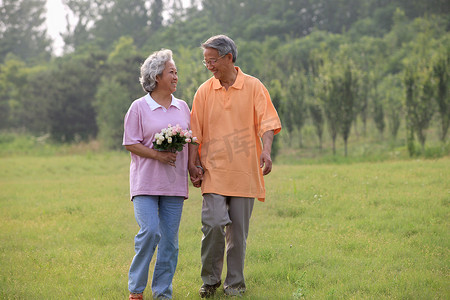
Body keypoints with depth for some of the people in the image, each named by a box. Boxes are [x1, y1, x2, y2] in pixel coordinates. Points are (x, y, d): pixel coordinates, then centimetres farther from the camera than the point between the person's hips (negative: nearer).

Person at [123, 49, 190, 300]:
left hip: (174, 183, 4)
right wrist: (156, 155, -15)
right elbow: (130, 143, -2)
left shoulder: (183, 107, 12)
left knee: (170, 238, 2)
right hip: (146, 182, -4)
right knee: (150, 231, -15)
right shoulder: (139, 107, 0)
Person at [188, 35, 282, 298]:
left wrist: (266, 151, -22)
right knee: (213, 223, -13)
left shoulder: (253, 87, 2)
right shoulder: (204, 91, 7)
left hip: (244, 172, -1)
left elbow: (267, 122, -5)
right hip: (214, 170, 1)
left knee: (238, 231, 4)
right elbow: (195, 132, 9)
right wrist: (193, 164, -1)